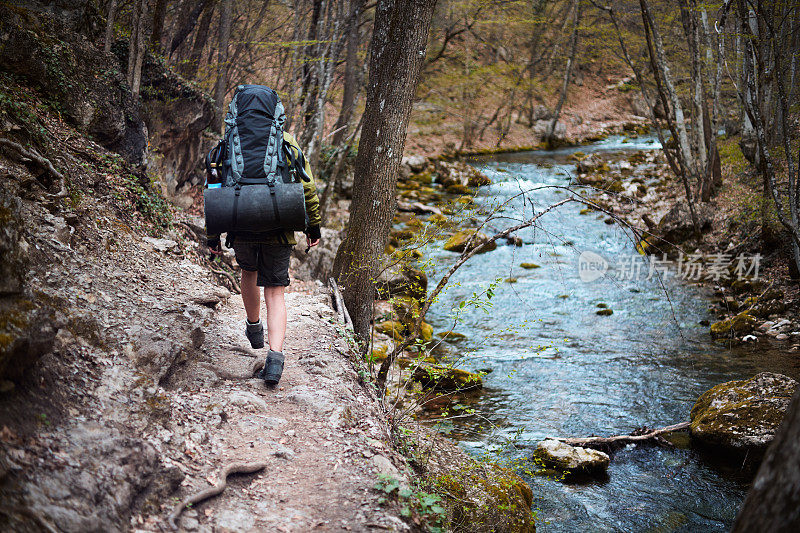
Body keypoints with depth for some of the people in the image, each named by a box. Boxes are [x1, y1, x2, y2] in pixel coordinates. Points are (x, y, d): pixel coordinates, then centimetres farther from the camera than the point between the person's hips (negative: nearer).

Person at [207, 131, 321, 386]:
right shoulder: (289, 145, 4)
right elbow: (308, 188, 5)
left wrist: (213, 234, 9)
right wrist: (313, 226, 15)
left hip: (242, 229, 1)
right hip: (279, 231, -1)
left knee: (249, 270, 31)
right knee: (275, 293, 3)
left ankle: (254, 327, 47)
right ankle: (275, 356, -13)